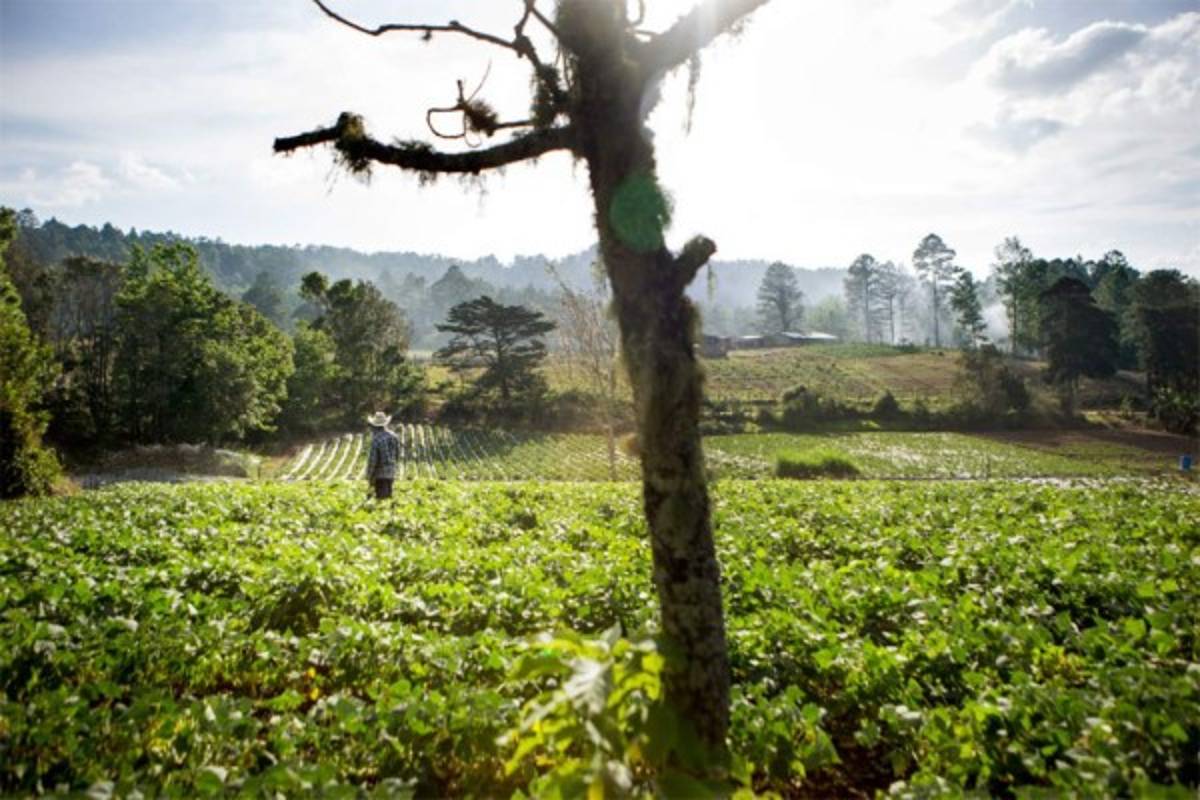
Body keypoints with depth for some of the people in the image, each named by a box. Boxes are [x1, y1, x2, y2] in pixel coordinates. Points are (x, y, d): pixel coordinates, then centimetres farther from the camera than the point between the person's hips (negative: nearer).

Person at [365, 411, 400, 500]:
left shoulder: (375, 439, -16)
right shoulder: (393, 436, 4)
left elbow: (372, 459, -16)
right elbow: (397, 454, 11)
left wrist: (369, 476, -7)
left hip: (380, 474, -6)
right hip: (391, 472, 6)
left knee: (381, 497, -3)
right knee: (388, 495, 15)